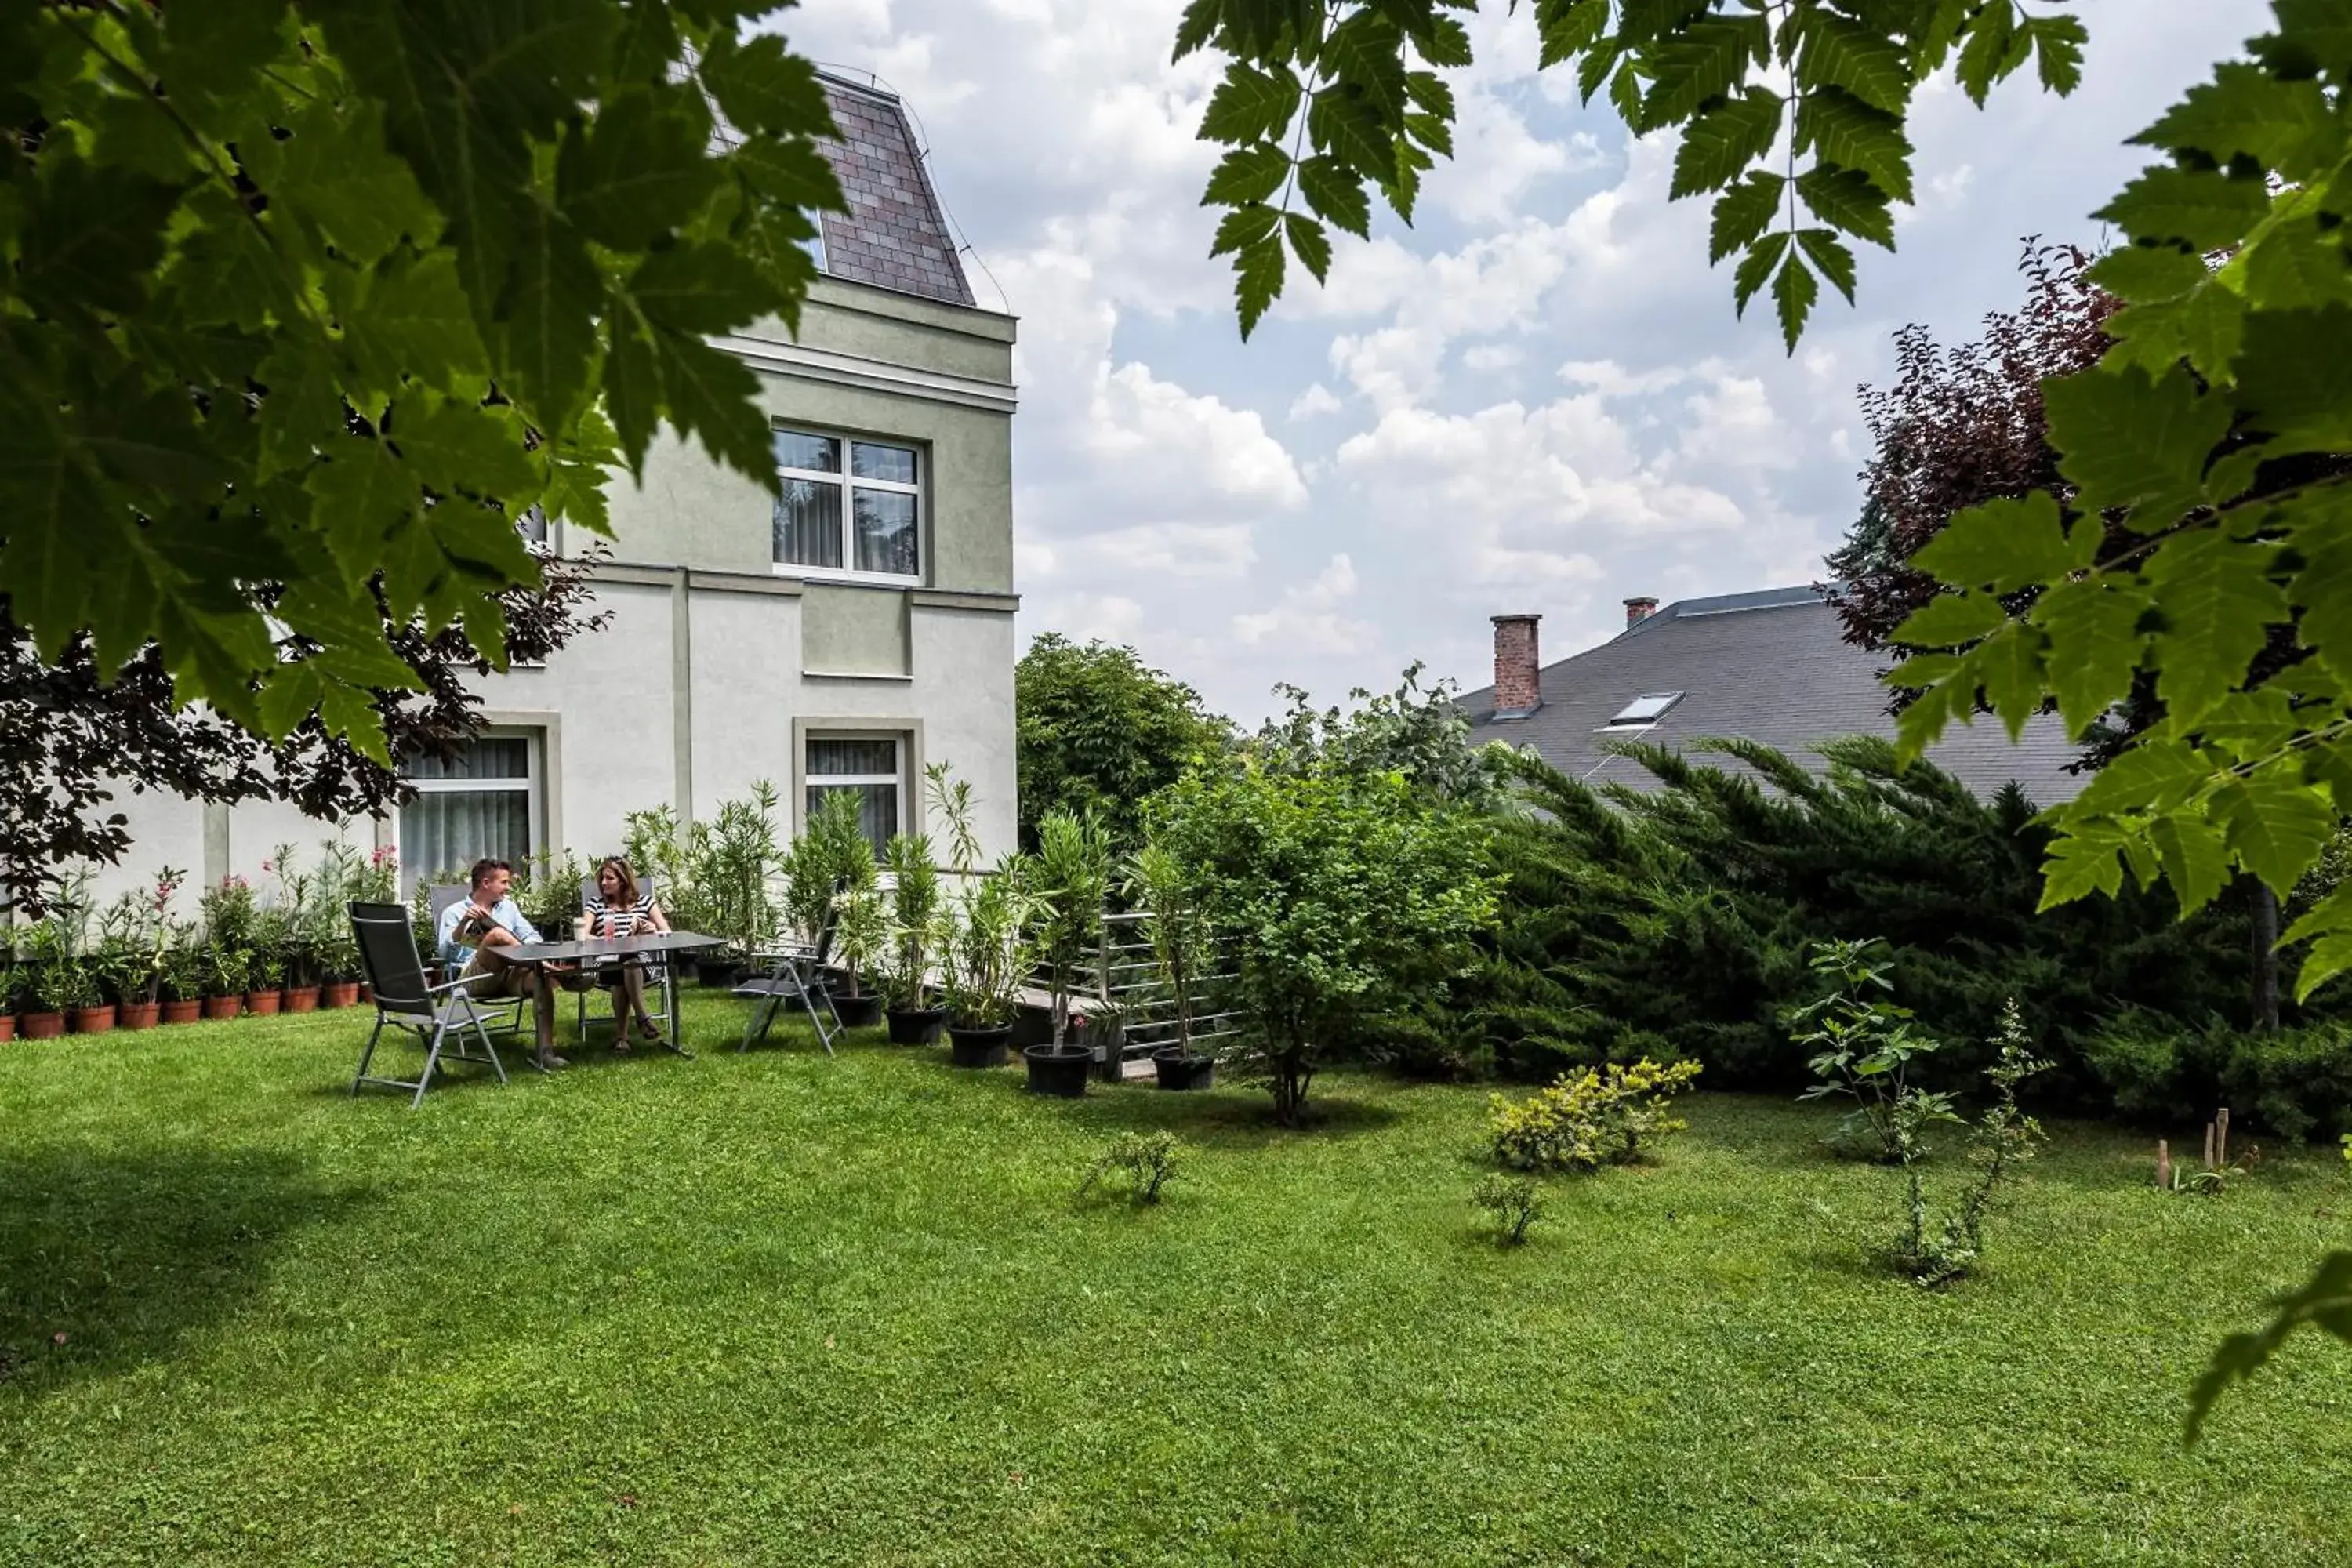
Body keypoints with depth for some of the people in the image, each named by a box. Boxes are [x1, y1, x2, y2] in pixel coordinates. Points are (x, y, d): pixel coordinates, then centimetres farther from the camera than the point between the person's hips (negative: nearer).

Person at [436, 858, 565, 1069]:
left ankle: (546, 1051, -36)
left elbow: (532, 936, 20)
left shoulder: (508, 906, 27)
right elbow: (445, 953, 1)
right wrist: (463, 923, -13)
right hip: (473, 977, -4)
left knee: (541, 978, -31)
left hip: (510, 974, 4)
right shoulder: (453, 913, 14)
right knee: (497, 934, -32)